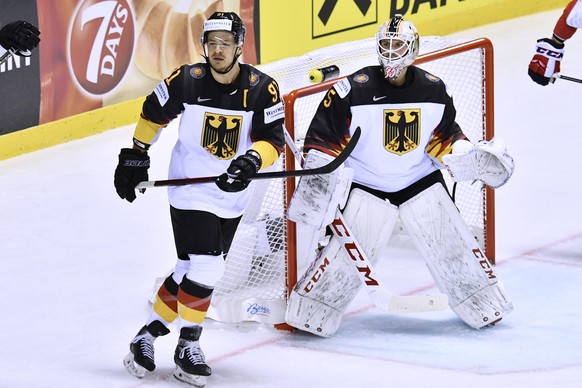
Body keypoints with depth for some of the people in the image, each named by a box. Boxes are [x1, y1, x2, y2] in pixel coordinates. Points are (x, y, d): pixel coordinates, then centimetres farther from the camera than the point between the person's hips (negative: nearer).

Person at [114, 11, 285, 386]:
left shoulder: (262, 89, -10)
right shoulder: (187, 81, -11)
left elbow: (273, 140, -11)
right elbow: (154, 113, 6)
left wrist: (252, 160, -30)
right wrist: (136, 154, 7)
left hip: (232, 196, 3)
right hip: (190, 190, -3)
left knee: (194, 271, 8)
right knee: (204, 268, -13)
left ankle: (150, 334, 22)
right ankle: (188, 347, 3)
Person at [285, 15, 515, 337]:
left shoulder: (433, 91, -4)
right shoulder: (353, 91, -16)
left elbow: (445, 138, 7)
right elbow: (323, 137, -11)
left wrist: (472, 157, -8)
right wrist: (317, 176, -20)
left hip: (420, 181, 3)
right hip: (367, 186, -3)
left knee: (452, 245, 3)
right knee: (348, 254, -14)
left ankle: (484, 308, 19)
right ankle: (310, 314, -2)